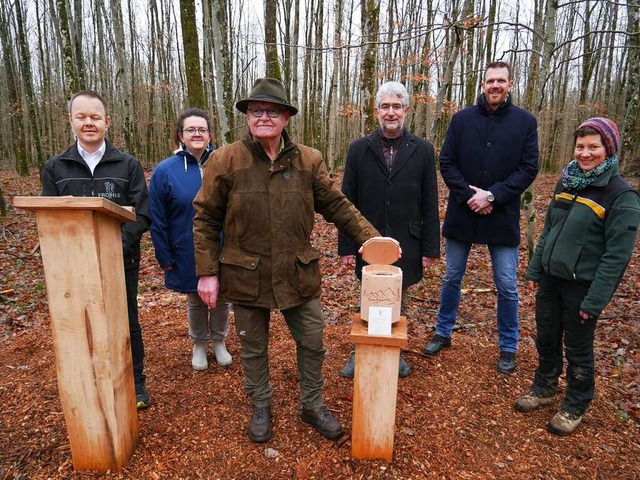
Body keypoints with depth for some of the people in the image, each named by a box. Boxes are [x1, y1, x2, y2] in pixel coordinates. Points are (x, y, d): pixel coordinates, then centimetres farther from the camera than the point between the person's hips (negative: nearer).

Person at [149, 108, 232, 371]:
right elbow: (157, 220, -5)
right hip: (188, 254, 0)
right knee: (195, 301, 18)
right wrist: (164, 257, -5)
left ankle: (219, 342, 39)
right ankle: (199, 345, 40)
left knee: (222, 299, 15)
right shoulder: (165, 170, -8)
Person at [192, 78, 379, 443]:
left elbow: (337, 205, 3)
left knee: (312, 343, 13)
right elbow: (206, 220, -2)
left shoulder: (309, 160, 0)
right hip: (246, 276, -1)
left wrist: (370, 238, -7)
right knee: (254, 348, 16)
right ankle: (261, 407, 42)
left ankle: (313, 405, 38)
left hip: (299, 273, 2)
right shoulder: (225, 161, -5)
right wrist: (207, 272, -5)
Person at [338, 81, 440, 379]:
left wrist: (430, 248, -1)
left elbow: (429, 205, 1)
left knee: (397, 302, 14)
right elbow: (348, 202, 0)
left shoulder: (423, 150, 0)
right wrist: (346, 246, -3)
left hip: (405, 244, 1)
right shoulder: (359, 149, 0)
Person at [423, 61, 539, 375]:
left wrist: (493, 195, -15)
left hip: (502, 216, -1)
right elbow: (446, 163, -1)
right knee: (452, 278, 13)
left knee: (507, 286, 6)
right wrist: (469, 195, -13)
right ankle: (443, 333, 32)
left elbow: (529, 169, -4)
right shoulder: (462, 119, 1)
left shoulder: (525, 122, 0)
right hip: (462, 213, 1)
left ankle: (508, 347, 26)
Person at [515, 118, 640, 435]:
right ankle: (544, 390, 39)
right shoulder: (566, 183, 5)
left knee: (577, 349, 11)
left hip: (581, 287, -5)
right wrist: (535, 269, 10)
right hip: (551, 278, 6)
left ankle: (575, 406, 32)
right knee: (546, 339, 18)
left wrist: (595, 300, -17)